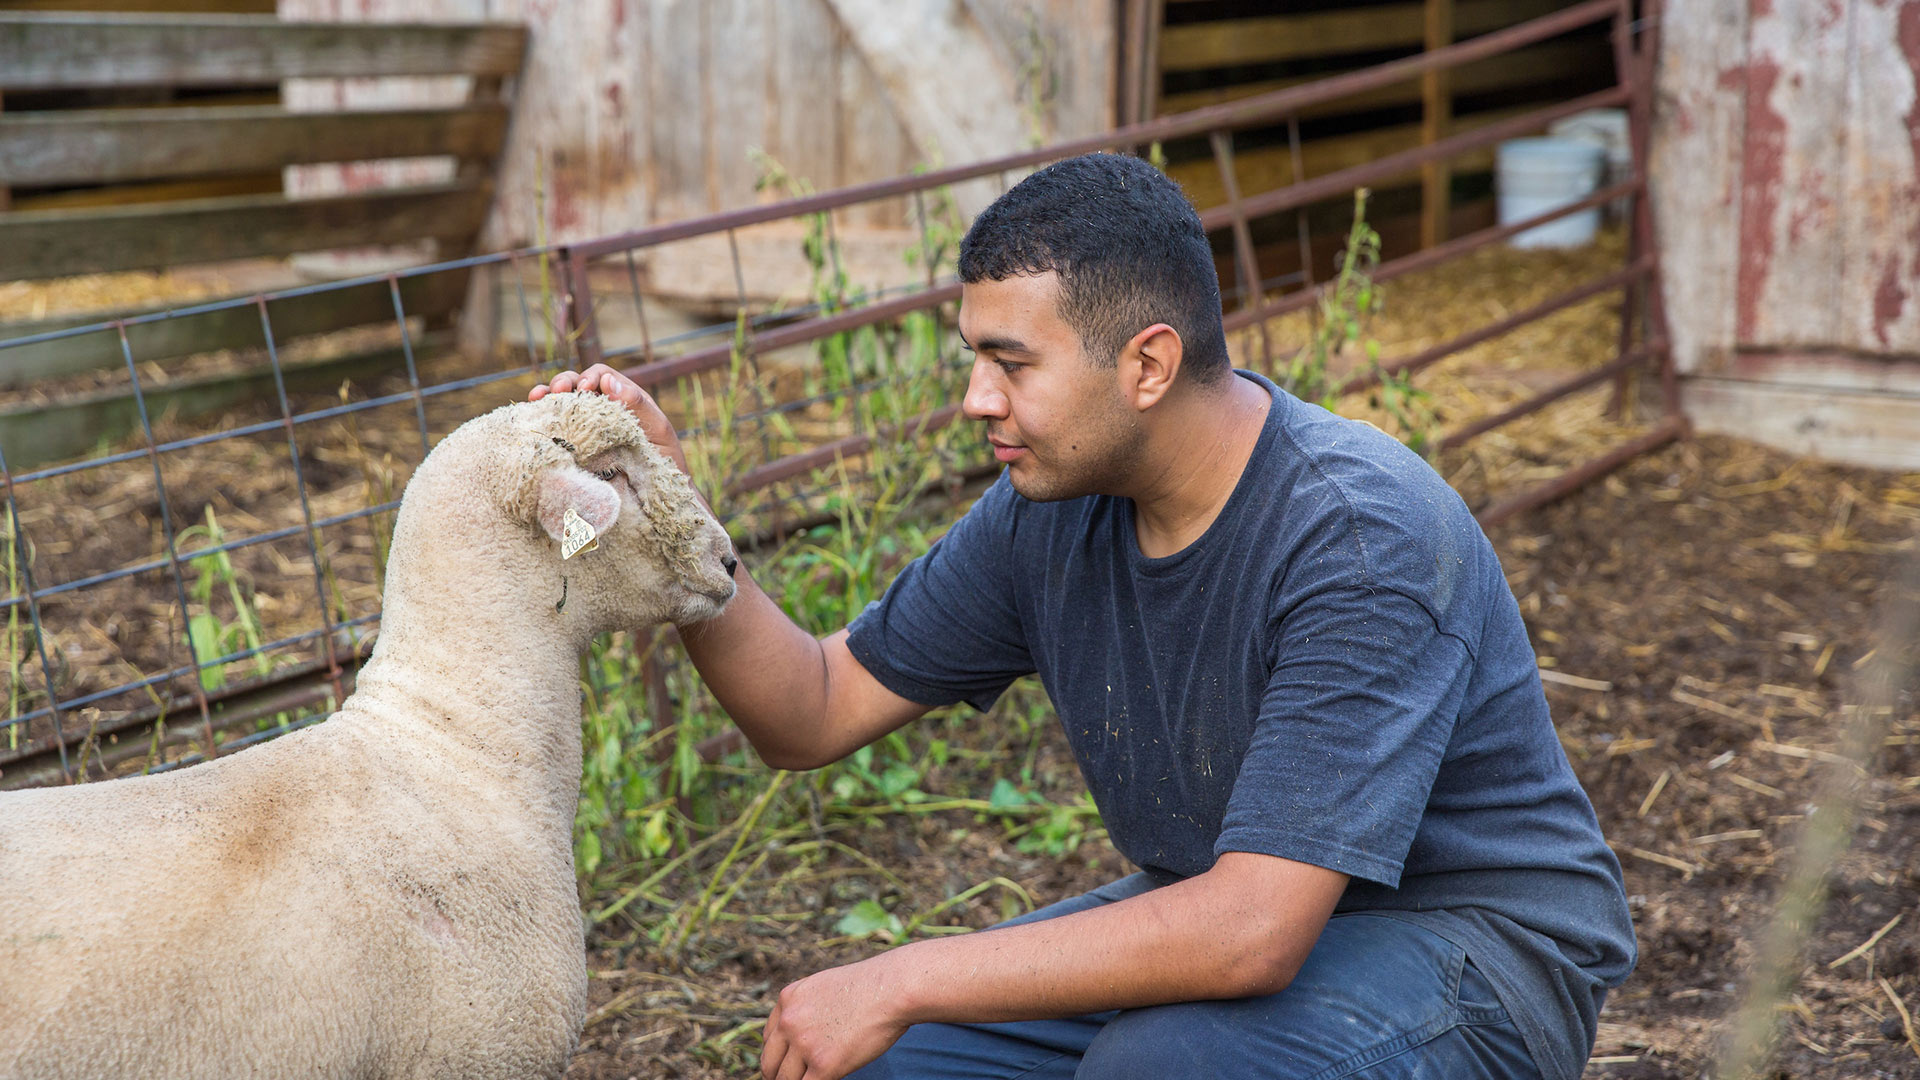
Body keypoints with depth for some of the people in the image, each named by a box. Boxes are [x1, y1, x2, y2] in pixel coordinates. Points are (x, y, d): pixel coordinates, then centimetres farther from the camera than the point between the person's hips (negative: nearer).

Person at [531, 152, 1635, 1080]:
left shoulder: (1361, 534, -30)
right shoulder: (1053, 510, -6)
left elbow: (1252, 935, -35)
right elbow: (818, 712, 2)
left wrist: (903, 979, -31)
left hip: (1478, 947, -7)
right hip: (1232, 915, 7)